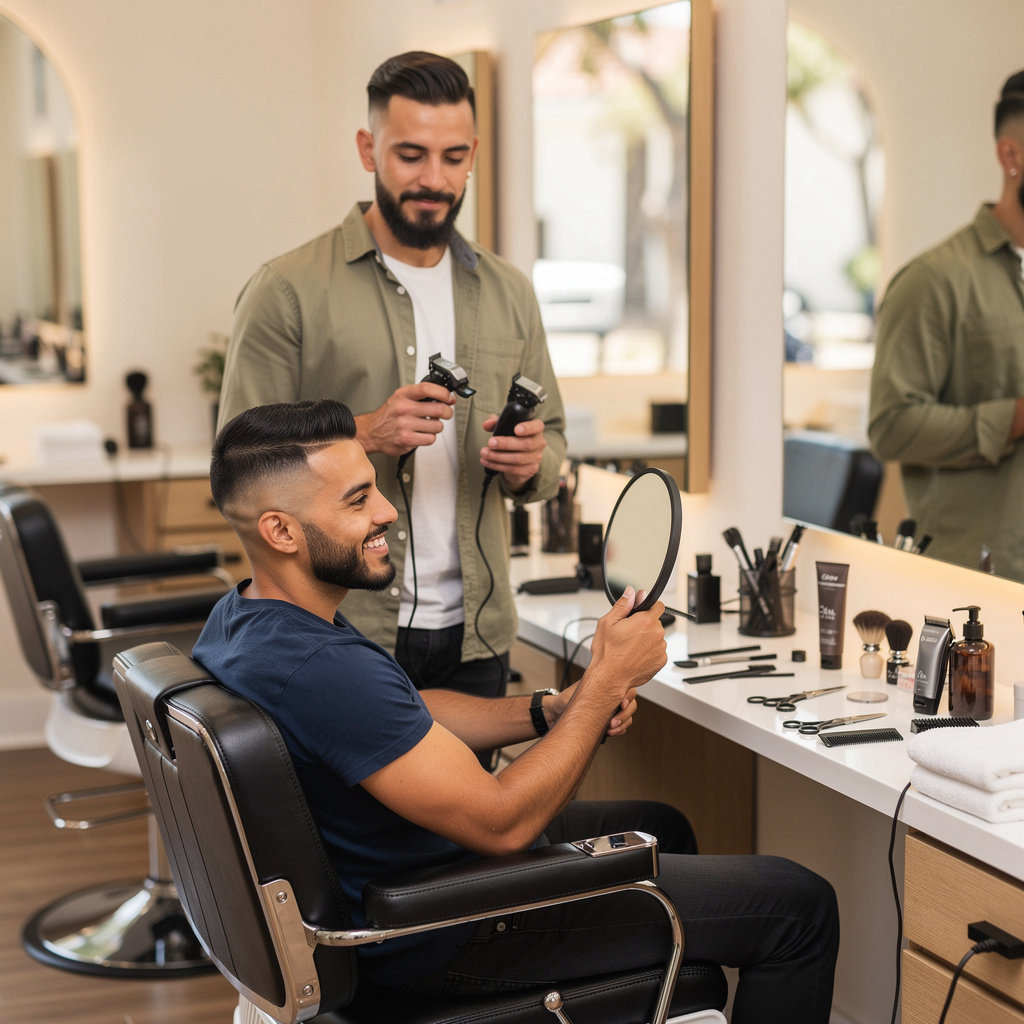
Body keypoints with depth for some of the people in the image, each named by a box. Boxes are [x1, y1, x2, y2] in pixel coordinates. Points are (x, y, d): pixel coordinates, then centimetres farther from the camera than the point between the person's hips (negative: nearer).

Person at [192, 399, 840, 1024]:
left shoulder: (241, 618, -2)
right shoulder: (320, 666, -34)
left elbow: (411, 716, 12)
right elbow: (500, 822, -30)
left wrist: (555, 711, -1)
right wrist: (608, 678, -20)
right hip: (439, 942, -10)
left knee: (660, 828, 31)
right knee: (799, 907, -1)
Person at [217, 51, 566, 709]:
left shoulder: (509, 293, 9)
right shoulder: (289, 292, -6)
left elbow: (554, 439, 15)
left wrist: (532, 463, -8)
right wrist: (364, 436, -24)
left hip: (474, 632, 5)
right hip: (338, 633, -4)